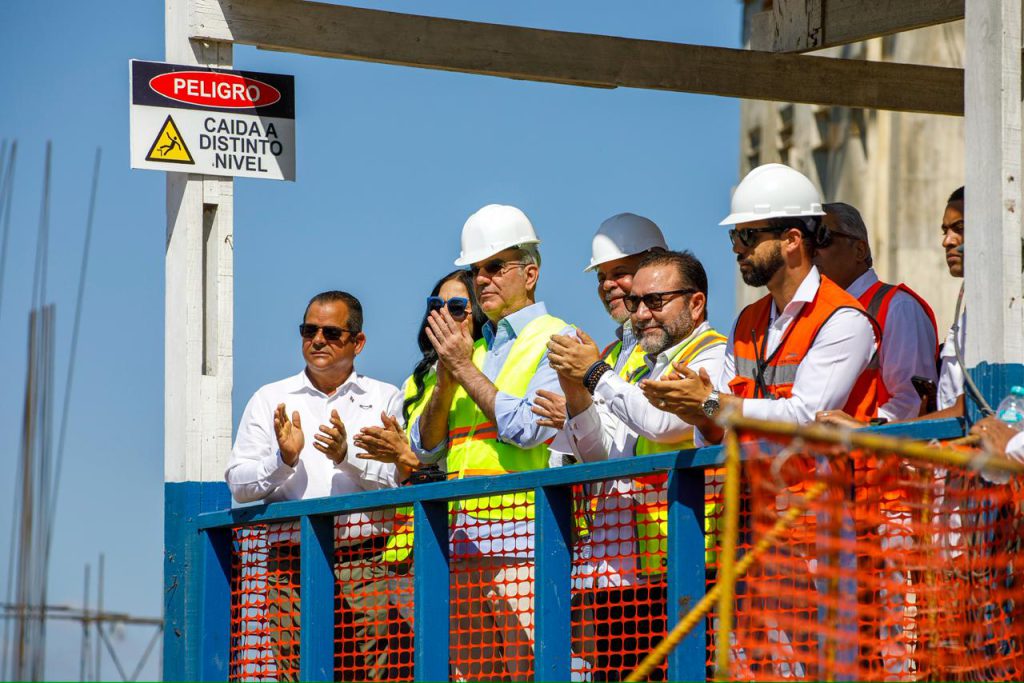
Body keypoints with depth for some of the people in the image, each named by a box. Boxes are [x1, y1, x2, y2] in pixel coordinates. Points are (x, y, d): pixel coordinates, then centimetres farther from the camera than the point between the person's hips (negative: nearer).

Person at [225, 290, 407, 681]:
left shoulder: (386, 399, 12)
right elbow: (238, 484, 8)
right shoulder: (270, 400, 15)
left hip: (367, 564, -1)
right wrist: (282, 460, -9)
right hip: (292, 562, 1)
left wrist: (348, 456, -14)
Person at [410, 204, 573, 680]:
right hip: (464, 542, 7)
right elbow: (426, 448, 17)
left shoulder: (555, 341, 0)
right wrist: (447, 380, 0)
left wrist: (466, 370, -6)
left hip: (522, 538, -7)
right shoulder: (471, 347, 21)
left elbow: (529, 428, -14)